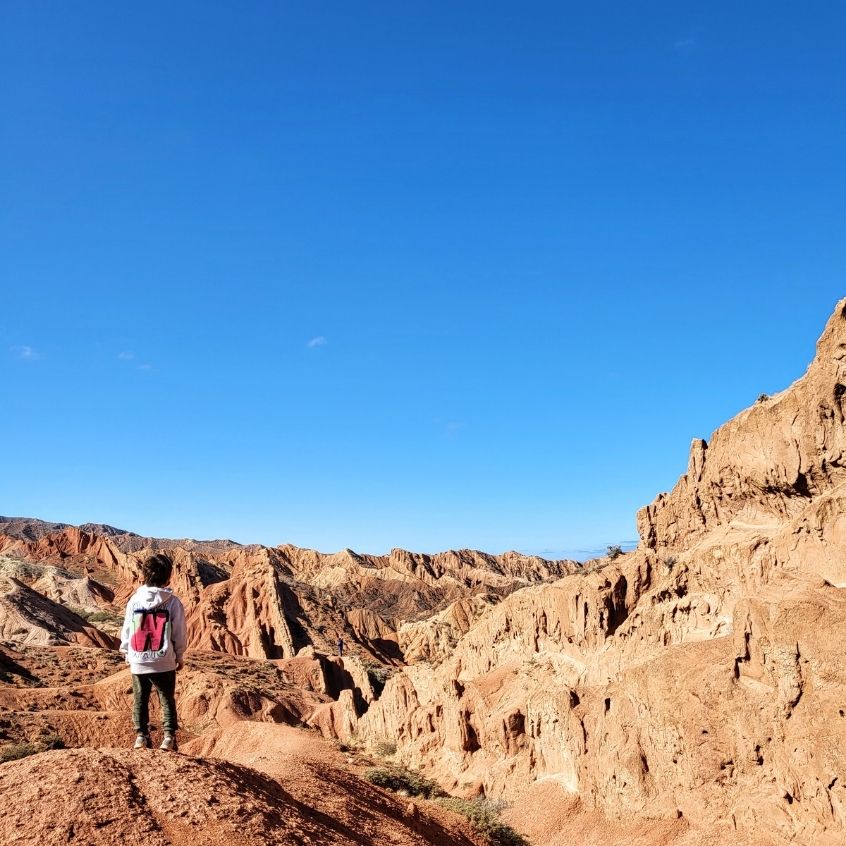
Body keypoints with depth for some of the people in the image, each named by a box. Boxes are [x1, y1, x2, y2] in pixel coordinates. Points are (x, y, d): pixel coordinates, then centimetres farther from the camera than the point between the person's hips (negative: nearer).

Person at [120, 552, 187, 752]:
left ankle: (141, 736, 16)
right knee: (167, 700, 11)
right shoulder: (173, 602, -11)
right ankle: (169, 737, 7)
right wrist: (179, 656, 10)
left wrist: (127, 653, 18)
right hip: (164, 662, -1)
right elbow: (179, 633, -5)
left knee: (140, 700, 17)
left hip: (138, 662, 2)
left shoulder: (134, 600, -5)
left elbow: (126, 631, 2)